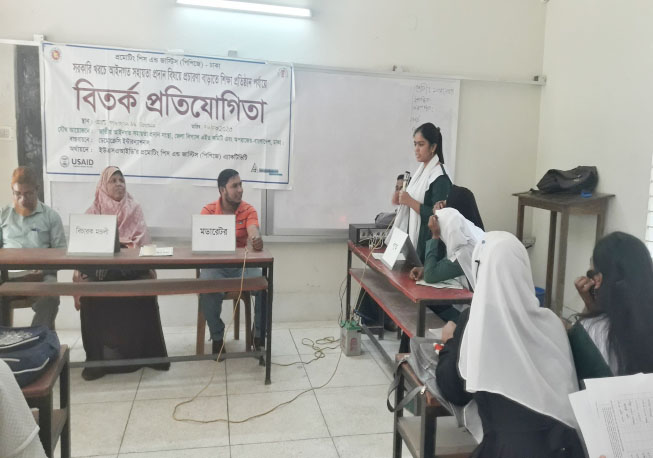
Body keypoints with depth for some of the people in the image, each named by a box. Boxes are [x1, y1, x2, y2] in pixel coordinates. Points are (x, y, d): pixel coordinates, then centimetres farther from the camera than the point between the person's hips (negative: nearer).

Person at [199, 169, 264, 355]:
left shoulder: (248, 210, -2)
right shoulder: (208, 210, -4)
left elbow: (254, 233, -20)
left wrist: (257, 240, -46)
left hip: (242, 265, 1)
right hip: (215, 265, -1)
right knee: (207, 291, -32)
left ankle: (259, 335, -2)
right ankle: (217, 336, -6)